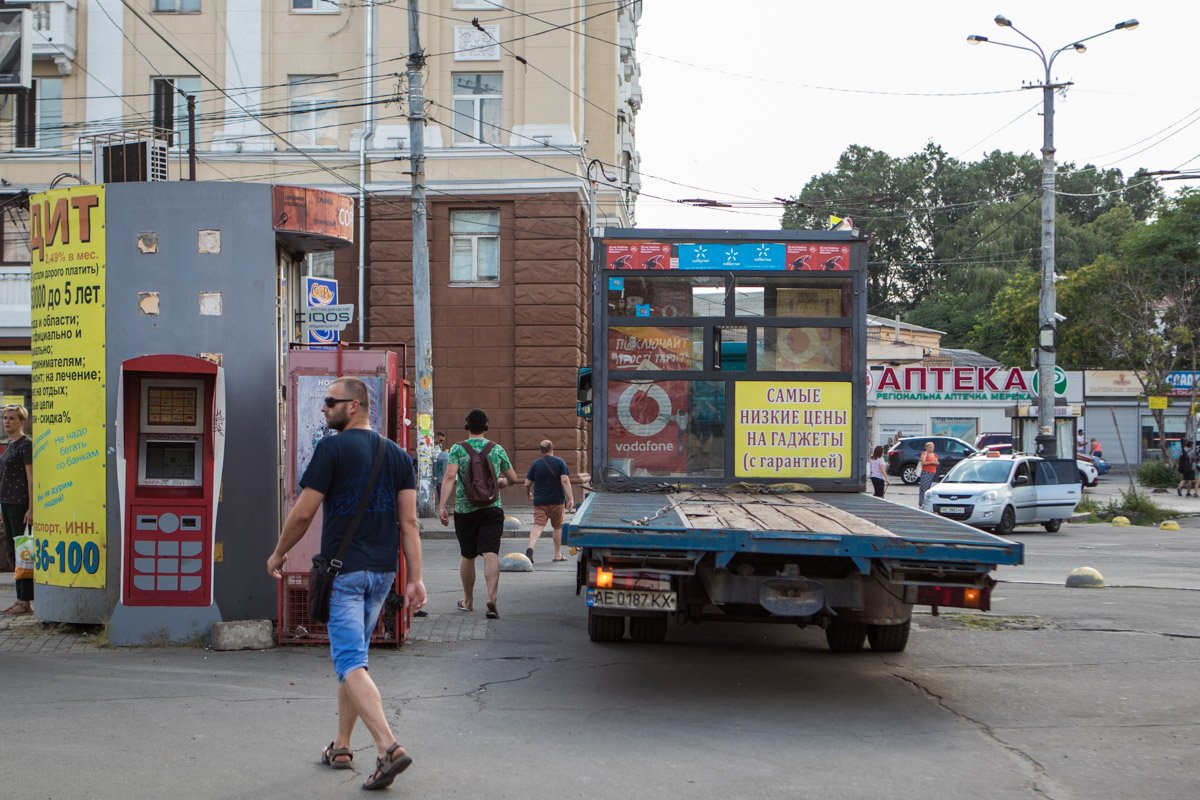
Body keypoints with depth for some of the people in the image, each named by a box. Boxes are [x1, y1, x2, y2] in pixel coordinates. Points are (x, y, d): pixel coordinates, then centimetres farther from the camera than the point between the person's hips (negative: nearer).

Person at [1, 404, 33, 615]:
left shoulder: (26, 444, -10)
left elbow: (31, 478, -14)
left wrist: (31, 508, -18)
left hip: (20, 503, -9)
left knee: (21, 550, -7)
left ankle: (26, 601, -5)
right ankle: (21, 599, 13)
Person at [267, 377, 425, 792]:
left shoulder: (332, 448, -9)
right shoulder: (397, 454, 9)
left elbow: (303, 512, -9)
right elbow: (409, 521, 4)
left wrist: (278, 554, 7)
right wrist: (415, 579, 3)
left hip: (343, 571, -7)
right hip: (382, 571, 7)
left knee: (351, 664, -10)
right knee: (353, 656, 19)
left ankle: (388, 746, -26)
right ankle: (341, 747, 26)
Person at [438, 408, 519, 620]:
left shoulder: (458, 448, -1)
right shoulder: (497, 449, 5)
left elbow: (450, 476, -14)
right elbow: (513, 478, 13)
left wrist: (442, 506, -17)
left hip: (465, 509, 0)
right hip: (492, 508, 0)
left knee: (467, 556, 14)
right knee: (491, 554, -8)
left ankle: (468, 601, 27)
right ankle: (491, 596, -27)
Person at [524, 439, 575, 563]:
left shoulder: (535, 464, 4)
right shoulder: (560, 462, -1)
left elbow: (527, 484, 5)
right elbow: (565, 480, -12)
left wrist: (530, 494, 25)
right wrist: (570, 498, -13)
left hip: (540, 501, 1)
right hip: (557, 500, -1)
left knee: (538, 525, -6)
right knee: (557, 527, 13)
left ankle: (530, 548, -31)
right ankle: (558, 555, 21)